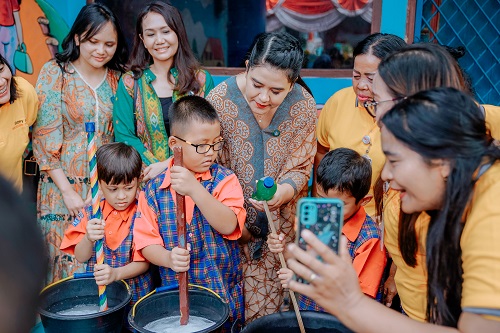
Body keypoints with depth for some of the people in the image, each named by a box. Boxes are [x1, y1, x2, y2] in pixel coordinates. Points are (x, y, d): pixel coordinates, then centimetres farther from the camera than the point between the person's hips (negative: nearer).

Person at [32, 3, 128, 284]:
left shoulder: (118, 78, 6)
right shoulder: (55, 73, -2)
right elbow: (45, 138, -6)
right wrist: (68, 191, -10)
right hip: (64, 186, -2)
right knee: (66, 265, 3)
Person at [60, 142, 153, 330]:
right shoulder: (89, 213, -2)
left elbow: (144, 262, -12)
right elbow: (81, 258, -4)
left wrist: (116, 274, -29)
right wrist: (88, 238, -26)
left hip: (135, 297, -2)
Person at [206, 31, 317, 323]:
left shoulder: (304, 108, -12)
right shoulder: (220, 99, -16)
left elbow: (300, 168, -4)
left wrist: (281, 192, -26)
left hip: (280, 224, 1)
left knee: (269, 301, 11)